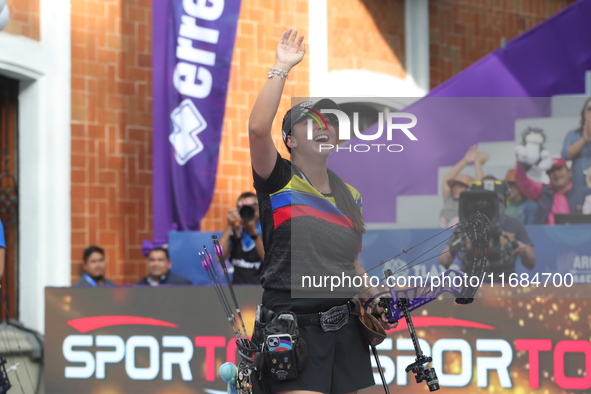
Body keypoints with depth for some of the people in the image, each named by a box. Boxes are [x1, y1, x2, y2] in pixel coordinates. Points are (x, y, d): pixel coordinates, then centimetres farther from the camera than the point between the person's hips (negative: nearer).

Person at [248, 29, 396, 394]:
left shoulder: (350, 195, 17)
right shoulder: (280, 181, 0)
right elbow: (258, 128, -19)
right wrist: (282, 68, -15)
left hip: (344, 326, 6)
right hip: (294, 325, -6)